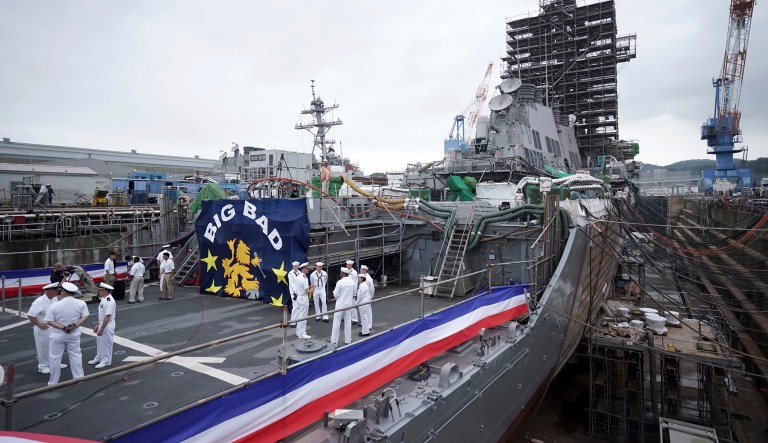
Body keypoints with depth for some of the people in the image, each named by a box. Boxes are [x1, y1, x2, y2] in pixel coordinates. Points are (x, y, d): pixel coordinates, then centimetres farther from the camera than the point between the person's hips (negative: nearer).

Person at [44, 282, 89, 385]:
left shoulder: (55, 305, -17)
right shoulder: (81, 303, -10)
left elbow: (49, 321, -15)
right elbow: (85, 317, -8)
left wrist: (63, 327, -15)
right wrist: (74, 325, -13)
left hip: (58, 336, -2)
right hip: (74, 334, 2)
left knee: (54, 358, 11)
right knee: (76, 356, 12)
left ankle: (53, 382, 20)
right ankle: (79, 378, 18)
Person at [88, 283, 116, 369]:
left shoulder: (109, 301, -25)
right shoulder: (103, 299, 7)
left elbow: (108, 316, -26)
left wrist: (102, 328, -23)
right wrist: (97, 324, 17)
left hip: (107, 326, -10)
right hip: (102, 324, 10)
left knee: (106, 343, 3)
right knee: (99, 342, 22)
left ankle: (106, 361, 17)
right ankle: (99, 358, 38)